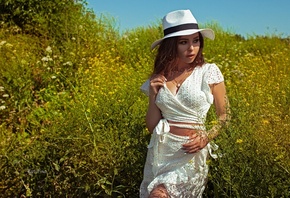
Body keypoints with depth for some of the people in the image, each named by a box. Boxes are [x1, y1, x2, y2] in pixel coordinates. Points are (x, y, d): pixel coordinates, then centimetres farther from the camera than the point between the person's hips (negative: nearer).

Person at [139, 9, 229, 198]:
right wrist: (153, 95, -8)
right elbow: (152, 125, 5)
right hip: (160, 152, 4)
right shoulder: (159, 78, 3)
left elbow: (225, 116, 2)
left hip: (191, 153, -3)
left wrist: (207, 137, -14)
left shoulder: (209, 71, -4)